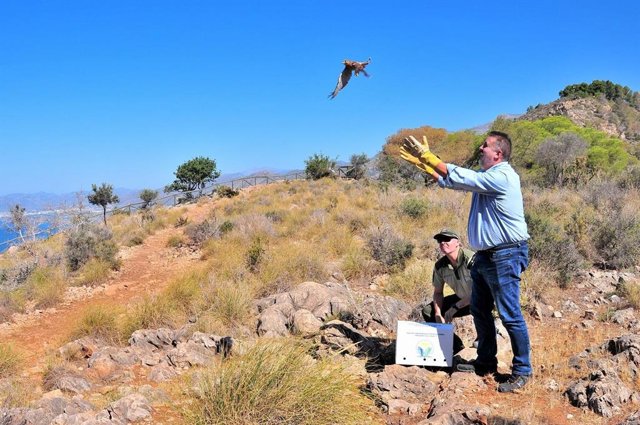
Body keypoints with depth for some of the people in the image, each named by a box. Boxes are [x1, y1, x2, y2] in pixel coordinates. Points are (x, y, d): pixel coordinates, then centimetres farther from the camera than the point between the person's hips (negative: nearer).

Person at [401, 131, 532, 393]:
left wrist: (427, 155, -11)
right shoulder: (486, 176, 14)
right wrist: (420, 163, 8)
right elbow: (449, 180, 16)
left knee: (510, 315, -3)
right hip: (485, 254, 10)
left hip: (505, 256, -10)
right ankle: (486, 363, 30)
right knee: (480, 310, 17)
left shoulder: (501, 176, -16)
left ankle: (522, 371, 10)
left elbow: (458, 177, -18)